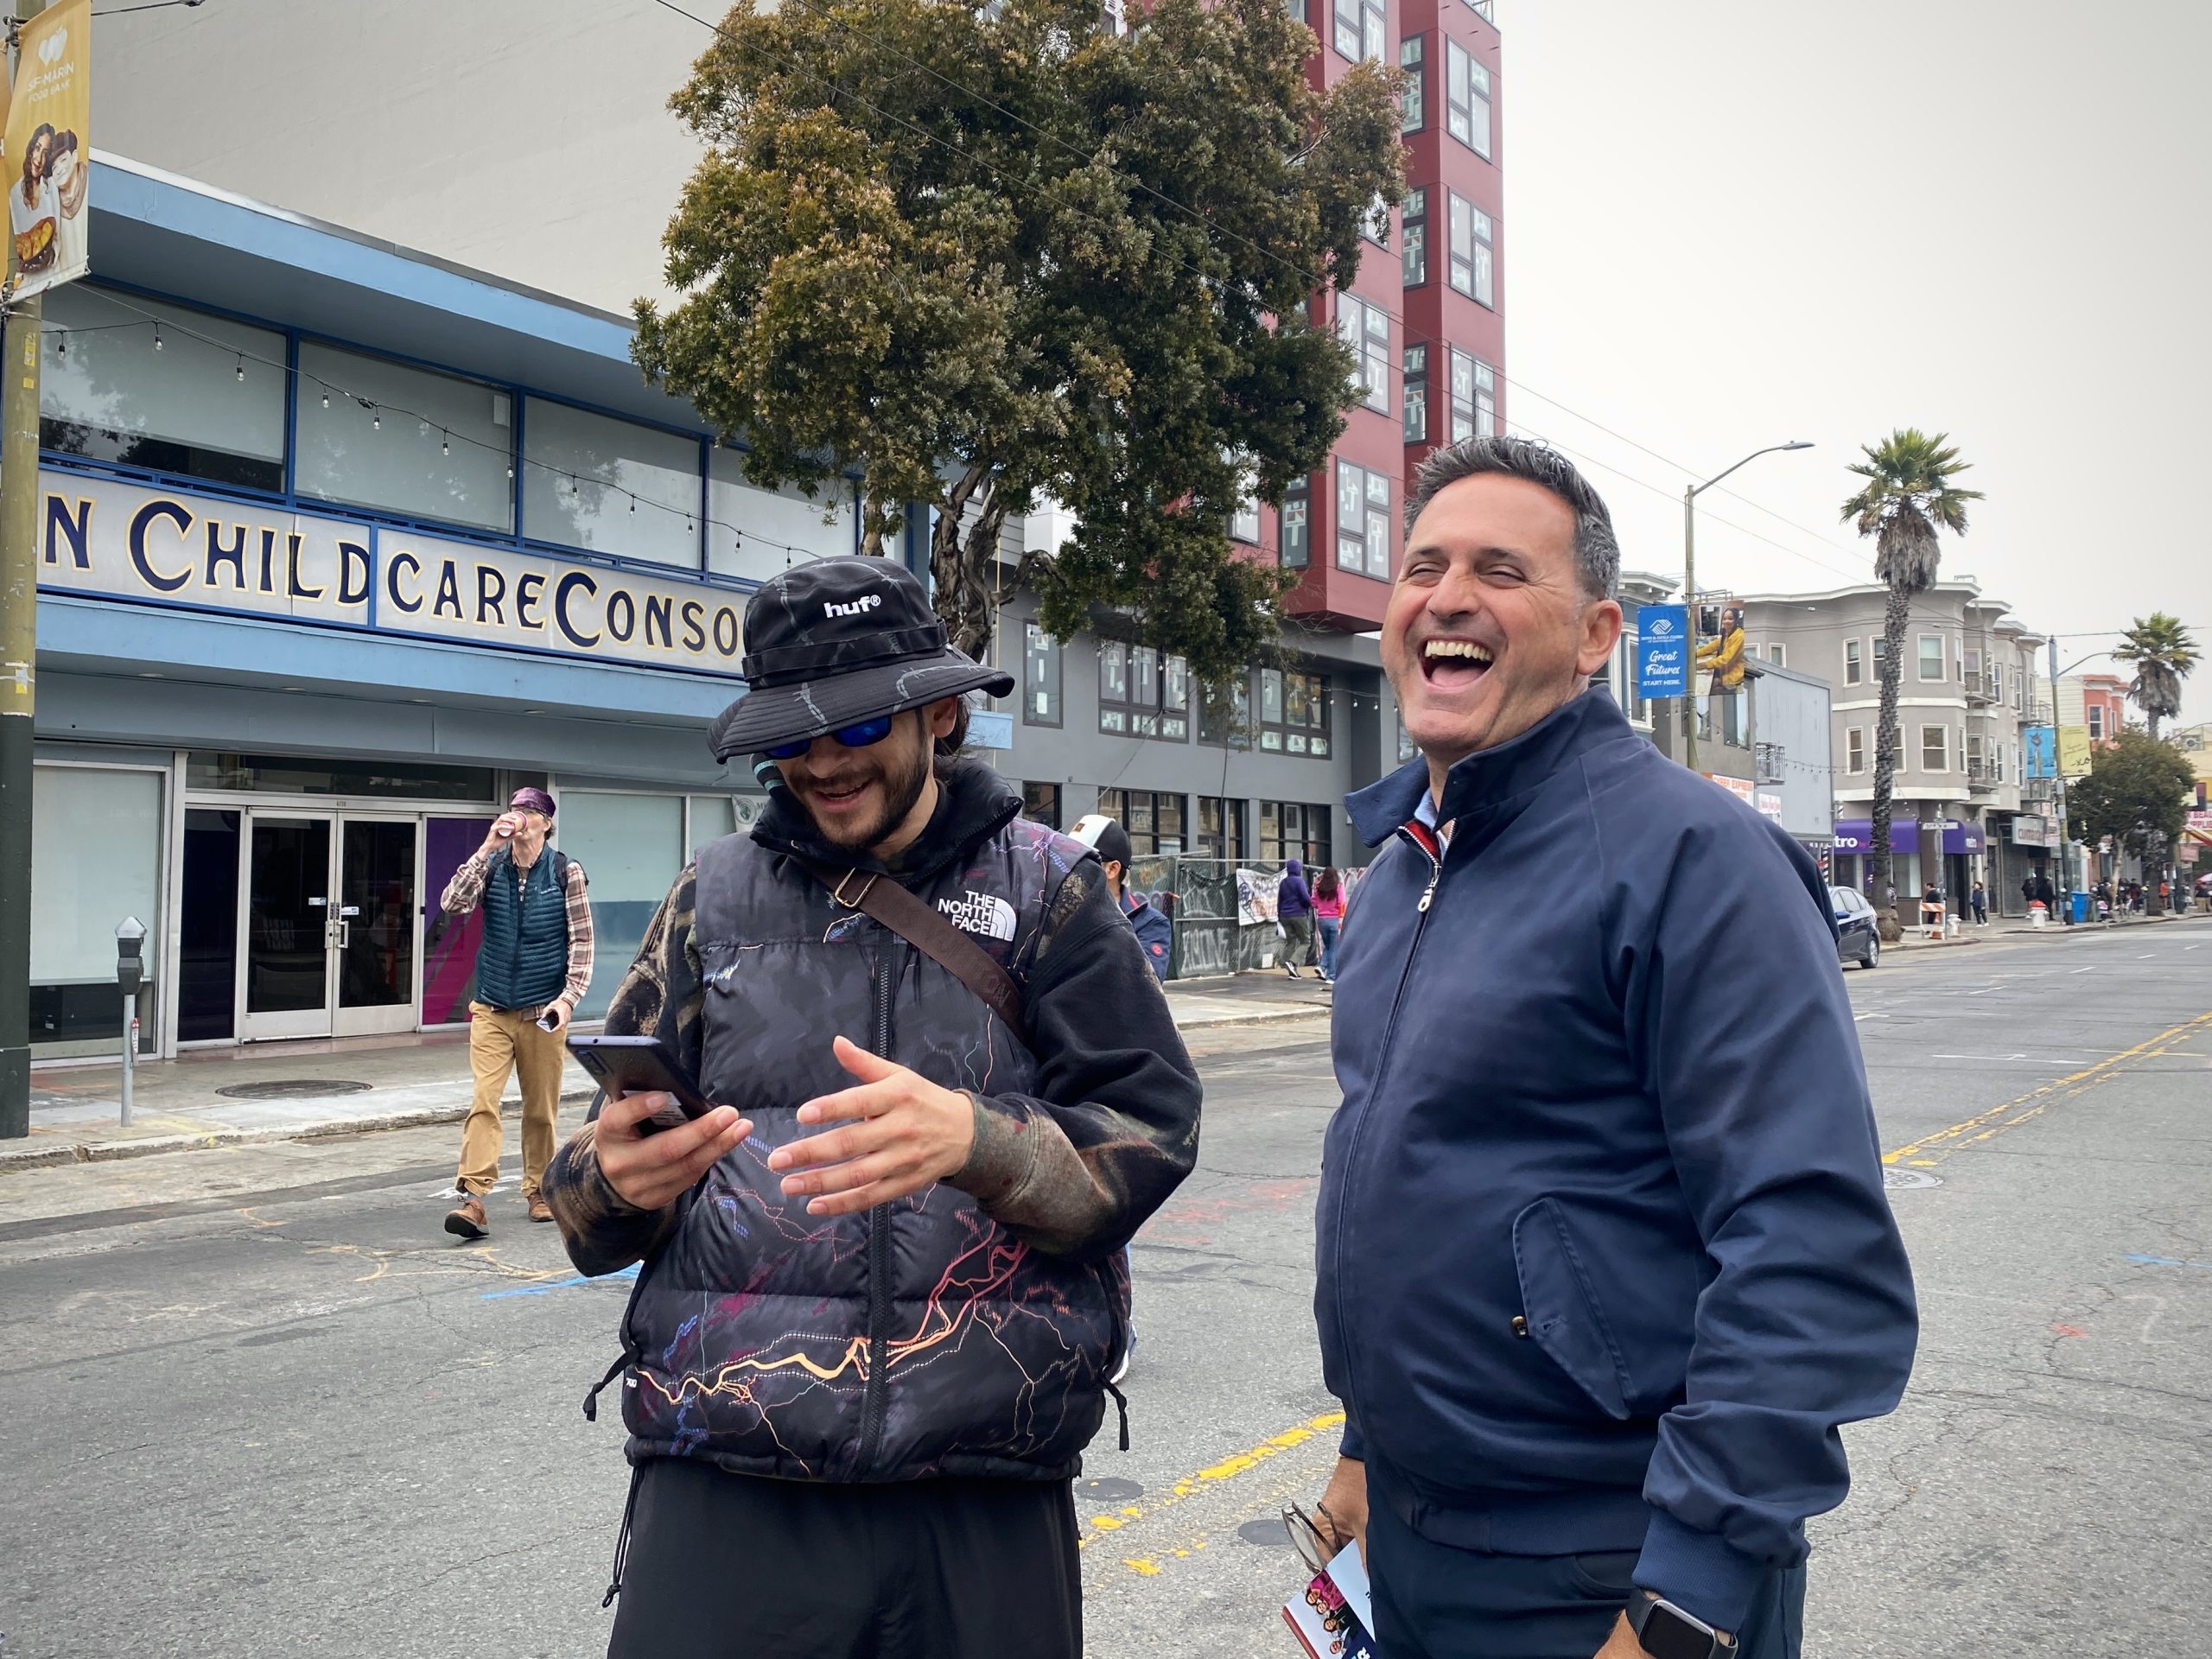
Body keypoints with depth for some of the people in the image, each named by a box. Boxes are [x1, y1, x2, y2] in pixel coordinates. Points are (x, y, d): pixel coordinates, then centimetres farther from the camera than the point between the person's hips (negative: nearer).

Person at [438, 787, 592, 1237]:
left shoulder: (566, 872, -1)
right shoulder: (491, 866, 5)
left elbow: (582, 941, -2)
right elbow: (452, 904, -13)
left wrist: (568, 997, -11)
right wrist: (487, 848, -17)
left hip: (542, 1011, -1)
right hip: (491, 1009, 1)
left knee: (541, 1108, 8)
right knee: (483, 1102, -10)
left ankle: (539, 1191, 23)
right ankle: (473, 1198, -12)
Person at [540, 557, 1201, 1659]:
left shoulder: (1045, 887, 3)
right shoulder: (716, 897, 9)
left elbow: (1150, 1131, -6)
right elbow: (588, 1198, 10)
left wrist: (974, 1138, -25)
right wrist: (618, 1181, -14)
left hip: (987, 1491, -1)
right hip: (725, 1482, 2)